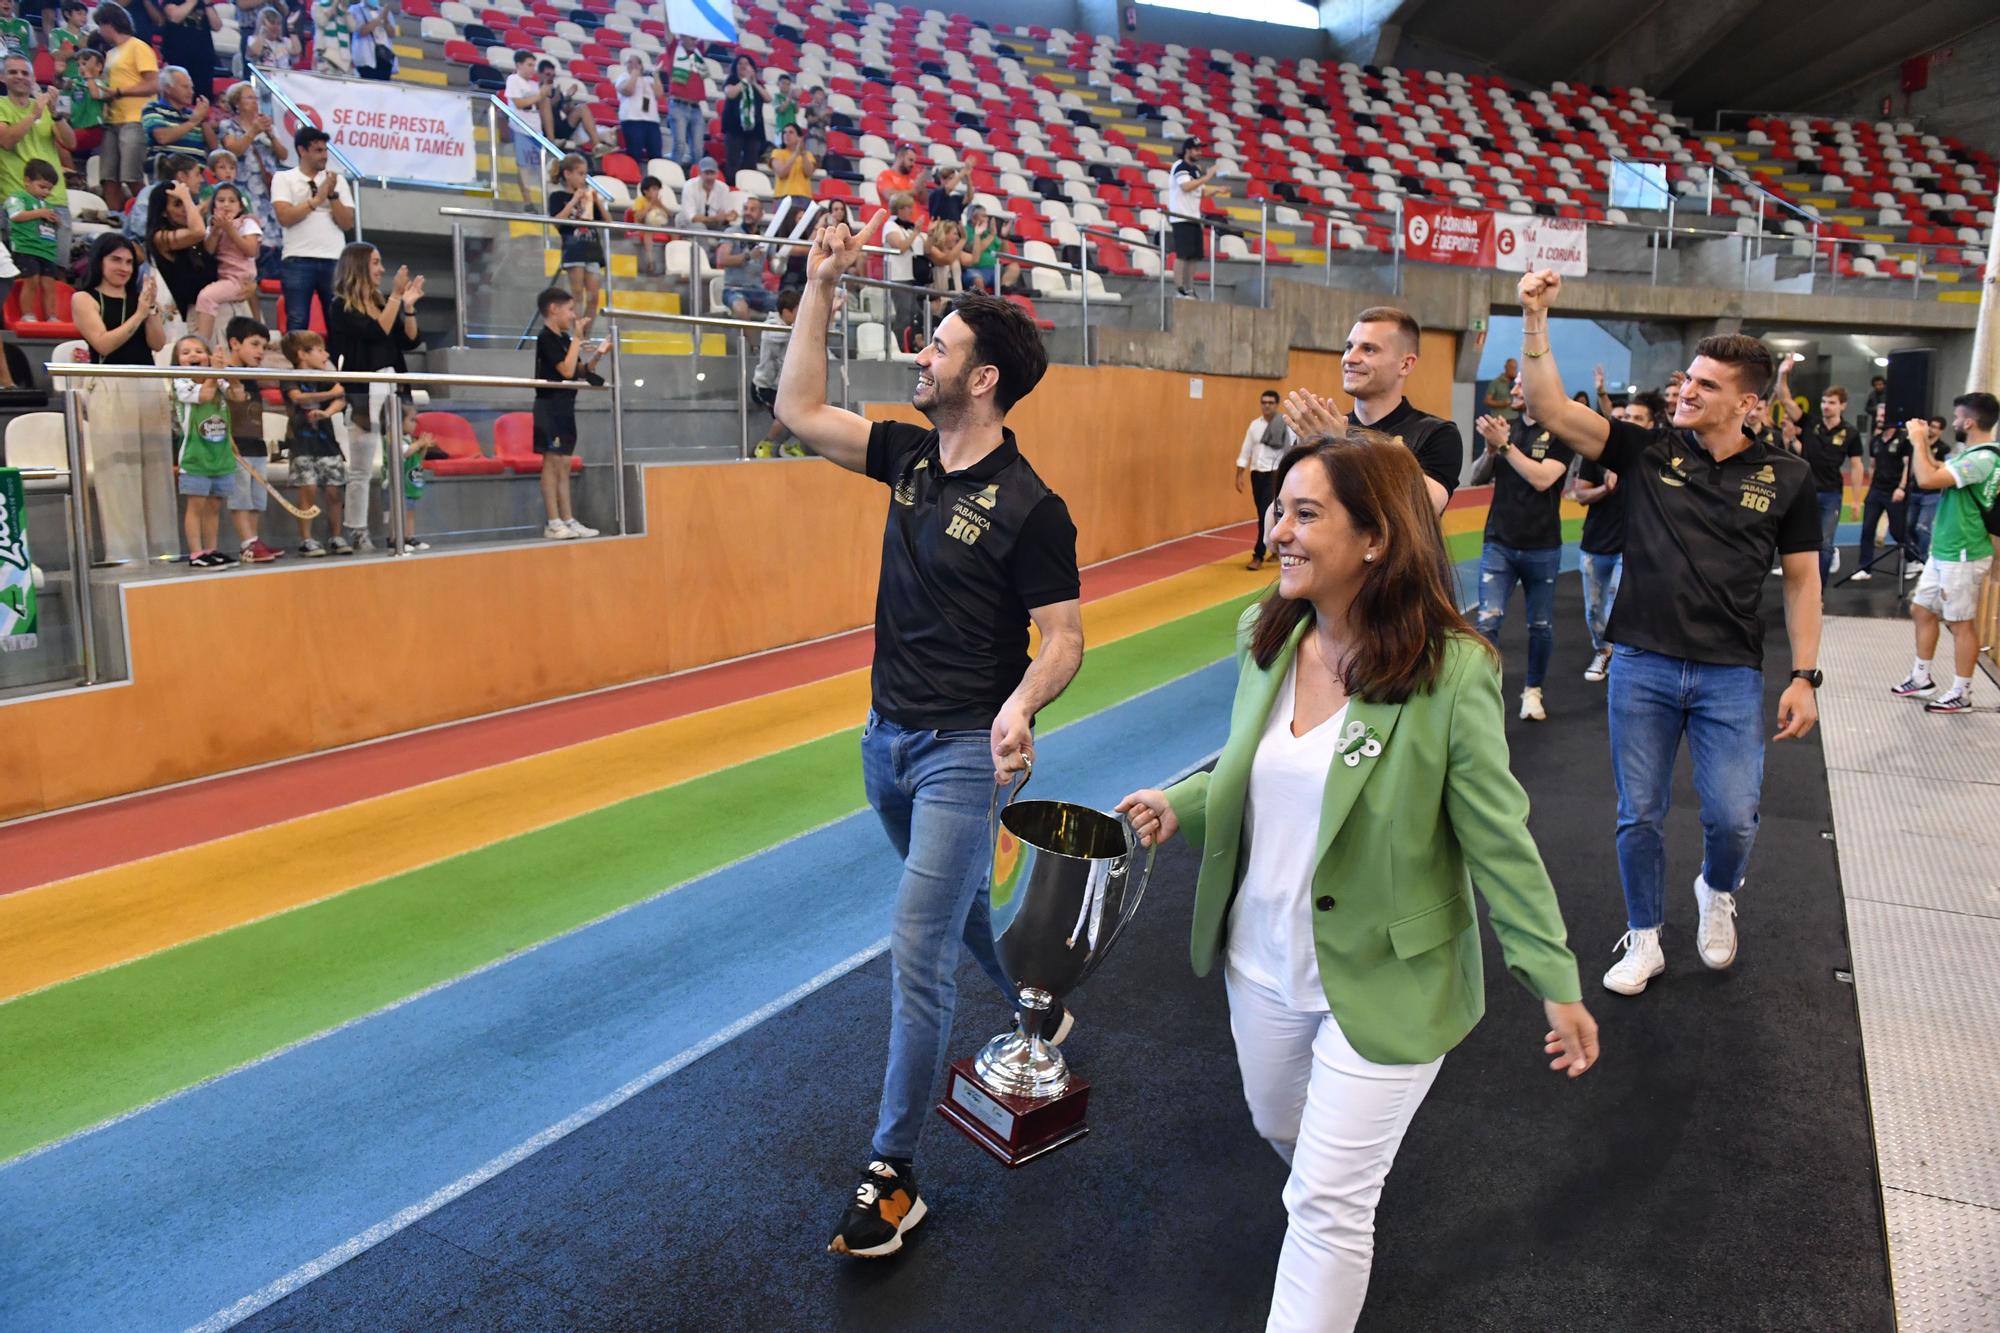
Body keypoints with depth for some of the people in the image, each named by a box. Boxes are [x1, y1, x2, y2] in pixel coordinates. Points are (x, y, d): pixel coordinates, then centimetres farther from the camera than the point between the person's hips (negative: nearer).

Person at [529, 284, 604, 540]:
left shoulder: (563, 338, 15)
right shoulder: (546, 338, -10)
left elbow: (582, 371, 17)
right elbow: (567, 370, -19)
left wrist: (598, 353, 2)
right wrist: (577, 339, -12)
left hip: (565, 406, 9)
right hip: (550, 406, -9)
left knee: (563, 464, 8)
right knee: (552, 463, -8)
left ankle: (568, 520, 10)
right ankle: (553, 524, -8)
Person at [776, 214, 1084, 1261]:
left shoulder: (1030, 507, -17)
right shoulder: (909, 457, 3)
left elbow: (1063, 637, -14)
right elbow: (800, 411, 5)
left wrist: (1019, 708, -34)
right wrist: (820, 288, 1)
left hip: (962, 748, -7)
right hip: (886, 735, 8)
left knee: (918, 953, -8)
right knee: (957, 906, 25)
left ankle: (891, 1175, 5)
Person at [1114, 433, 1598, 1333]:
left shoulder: (1451, 670, -22)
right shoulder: (1265, 637, -5)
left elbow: (1498, 838, -15)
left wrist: (1556, 981, -14)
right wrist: (1181, 805, -6)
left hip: (1385, 984, -6)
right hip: (1263, 961, 6)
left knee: (1327, 1205, 3)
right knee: (1282, 1128, 29)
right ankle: (1356, 1173, 63)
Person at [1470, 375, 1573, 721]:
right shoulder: (1506, 426, 7)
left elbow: (1542, 478, -19)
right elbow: (1477, 476, 6)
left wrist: (1505, 444, -20)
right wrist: (1491, 447, -12)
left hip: (1542, 548, -2)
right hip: (1499, 544, 2)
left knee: (1541, 626, 10)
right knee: (1488, 621, -11)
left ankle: (1532, 690, 27)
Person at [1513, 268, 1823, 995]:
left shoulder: (1785, 477, 1)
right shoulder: (1648, 452, -1)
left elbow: (1802, 579, 6)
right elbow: (1552, 409, -11)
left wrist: (1805, 675, 0)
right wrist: (1535, 320, -20)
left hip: (1731, 674, 0)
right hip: (1642, 664, 0)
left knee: (1732, 818, -1)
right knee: (1640, 815, 9)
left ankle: (1717, 893, 35)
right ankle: (1644, 940, 28)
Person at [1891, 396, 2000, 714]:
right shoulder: (1970, 454, 7)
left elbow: (1927, 479, -32)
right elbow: (1939, 471, 22)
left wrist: (1917, 442, -19)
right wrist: (1925, 443, 10)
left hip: (1962, 557, -10)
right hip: (1942, 552, 10)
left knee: (1960, 624, 0)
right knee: (1921, 611, 16)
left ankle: (1961, 694, 10)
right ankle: (1921, 677, 27)